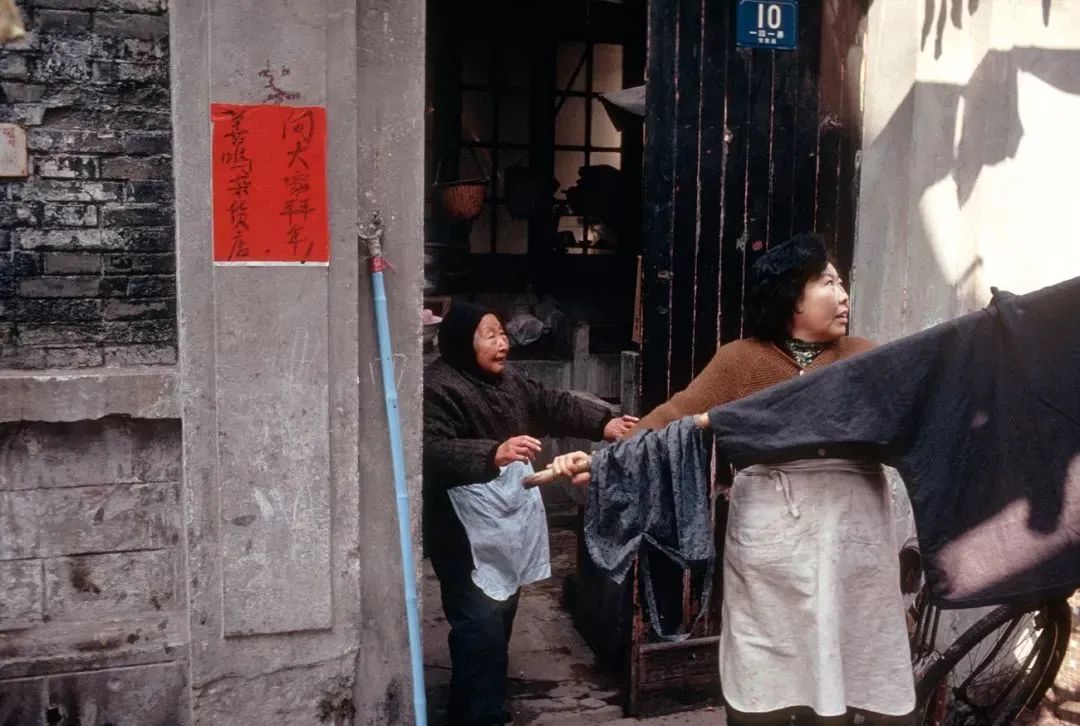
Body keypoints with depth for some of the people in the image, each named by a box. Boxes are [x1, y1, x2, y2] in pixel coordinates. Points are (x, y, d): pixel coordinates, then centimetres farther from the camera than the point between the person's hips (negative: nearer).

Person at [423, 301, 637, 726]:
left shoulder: (507, 378, 10)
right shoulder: (438, 387, -19)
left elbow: (552, 405, 13)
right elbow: (432, 451, -31)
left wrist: (603, 424, -1)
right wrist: (494, 453, -45)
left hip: (509, 523, 9)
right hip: (467, 533, -9)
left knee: (500, 621, 19)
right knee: (481, 628, -11)